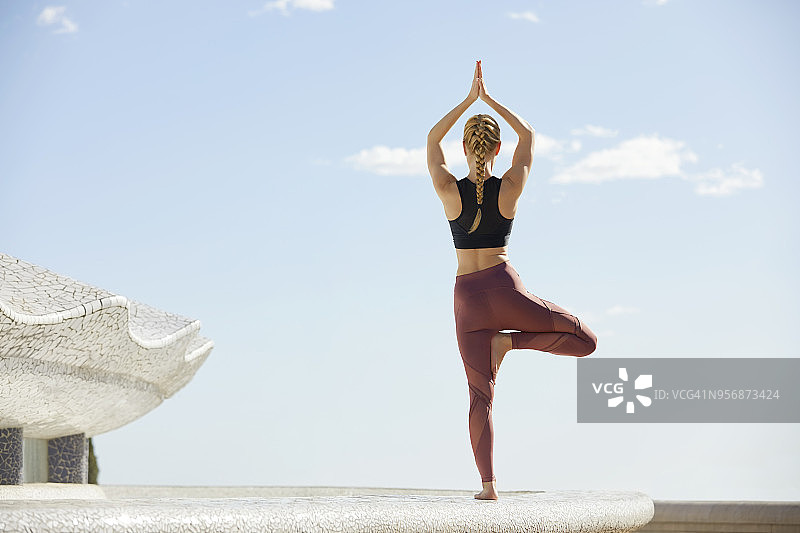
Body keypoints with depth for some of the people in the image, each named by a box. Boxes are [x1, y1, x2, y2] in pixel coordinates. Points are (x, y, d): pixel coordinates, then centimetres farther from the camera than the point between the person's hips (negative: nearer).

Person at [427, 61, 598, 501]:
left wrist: (469, 99, 12)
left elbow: (432, 140, 13)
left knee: (480, 395, 7)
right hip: (505, 289, -2)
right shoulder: (510, 188, -5)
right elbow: (528, 135, 12)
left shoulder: (449, 190, -5)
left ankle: (488, 483, -1)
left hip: (467, 297, 2)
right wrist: (489, 100, 15)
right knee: (584, 340, 10)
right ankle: (510, 341, -9)